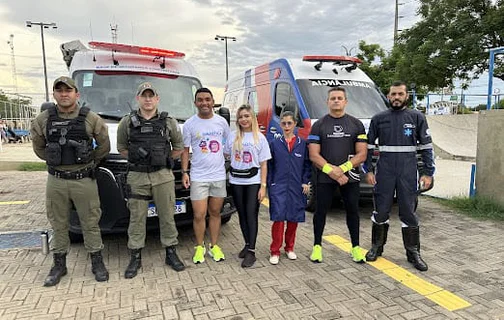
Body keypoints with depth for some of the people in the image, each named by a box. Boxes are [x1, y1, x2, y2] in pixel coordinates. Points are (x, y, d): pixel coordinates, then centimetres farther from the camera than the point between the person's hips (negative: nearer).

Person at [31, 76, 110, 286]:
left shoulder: (90, 118, -3)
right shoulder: (43, 120, 3)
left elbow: (104, 145, 6)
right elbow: (38, 146, 16)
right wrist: (54, 160, 11)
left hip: (84, 180, -2)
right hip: (56, 181, 2)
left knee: (90, 223, 6)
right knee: (59, 225, 12)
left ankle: (97, 263, 19)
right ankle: (59, 265, 27)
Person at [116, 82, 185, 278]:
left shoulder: (169, 122, 5)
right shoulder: (127, 122, 6)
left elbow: (178, 148, 13)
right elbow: (122, 148, 14)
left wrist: (163, 159, 6)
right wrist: (136, 158, 3)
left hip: (163, 176, 0)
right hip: (137, 177, 0)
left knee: (167, 216, 7)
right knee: (137, 218, 5)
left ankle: (171, 254, 20)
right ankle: (135, 258, 18)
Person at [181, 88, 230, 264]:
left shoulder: (221, 122, 5)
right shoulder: (189, 124, -1)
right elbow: (185, 150, 3)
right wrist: (184, 172, -5)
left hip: (219, 175, 2)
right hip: (198, 177, -2)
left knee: (215, 213, 11)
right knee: (199, 215, -1)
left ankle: (214, 246, 24)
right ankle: (199, 247, 18)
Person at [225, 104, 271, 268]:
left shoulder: (260, 137, 0)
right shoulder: (233, 136, 5)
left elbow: (263, 164, -1)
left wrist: (263, 186, -6)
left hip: (253, 181, -3)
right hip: (236, 181, 3)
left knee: (251, 214, -6)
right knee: (242, 214, 9)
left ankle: (251, 251, -2)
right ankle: (247, 244, 23)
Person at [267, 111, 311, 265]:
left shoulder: (302, 144, 6)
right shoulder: (274, 144, 5)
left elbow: (307, 165, 8)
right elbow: (269, 166, 6)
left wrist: (306, 182, -1)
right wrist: (270, 184, 0)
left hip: (296, 188, 1)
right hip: (278, 187, -1)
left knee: (293, 219, 9)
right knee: (278, 218, -7)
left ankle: (289, 248, 27)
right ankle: (275, 251, 5)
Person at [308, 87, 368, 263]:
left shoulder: (356, 124, 6)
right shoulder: (319, 125, 3)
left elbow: (362, 154, -1)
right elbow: (313, 155, -4)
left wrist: (342, 169, -15)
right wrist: (331, 171, -15)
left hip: (350, 177, 1)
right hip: (324, 178, -1)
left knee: (352, 211, 10)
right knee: (321, 211, 6)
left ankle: (355, 247, 24)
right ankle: (317, 246, 20)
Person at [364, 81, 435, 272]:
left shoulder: (417, 118, 4)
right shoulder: (379, 119, 6)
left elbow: (426, 147, 4)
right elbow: (368, 146, 7)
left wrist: (428, 173, -2)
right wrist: (368, 170, -1)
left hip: (408, 172, 0)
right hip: (384, 170, 1)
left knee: (409, 212, 5)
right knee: (381, 211, 7)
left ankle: (413, 253, 17)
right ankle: (377, 247, 23)